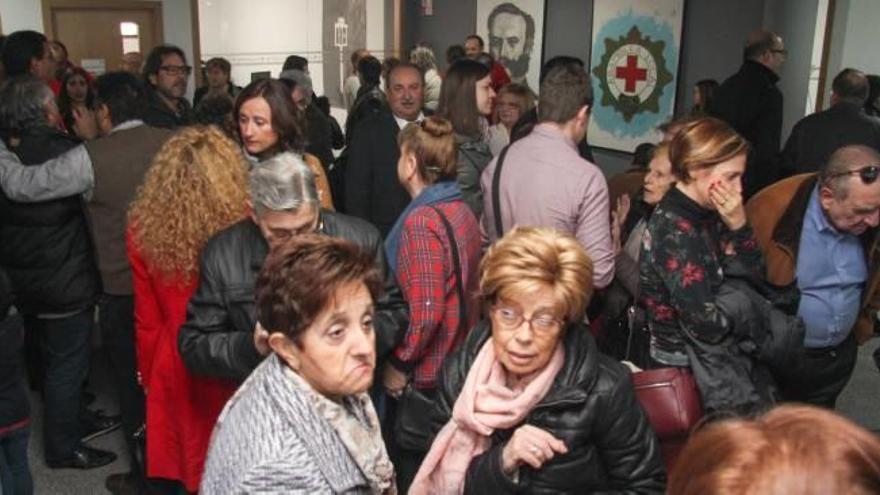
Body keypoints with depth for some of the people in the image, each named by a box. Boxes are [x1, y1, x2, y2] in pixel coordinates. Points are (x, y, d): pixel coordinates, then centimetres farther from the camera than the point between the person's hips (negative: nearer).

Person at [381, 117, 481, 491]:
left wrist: (399, 364, -14)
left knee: (412, 464, 10)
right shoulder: (461, 210, 4)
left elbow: (425, 311, -27)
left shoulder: (422, 220, -23)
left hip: (426, 374, -8)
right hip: (458, 362, 8)